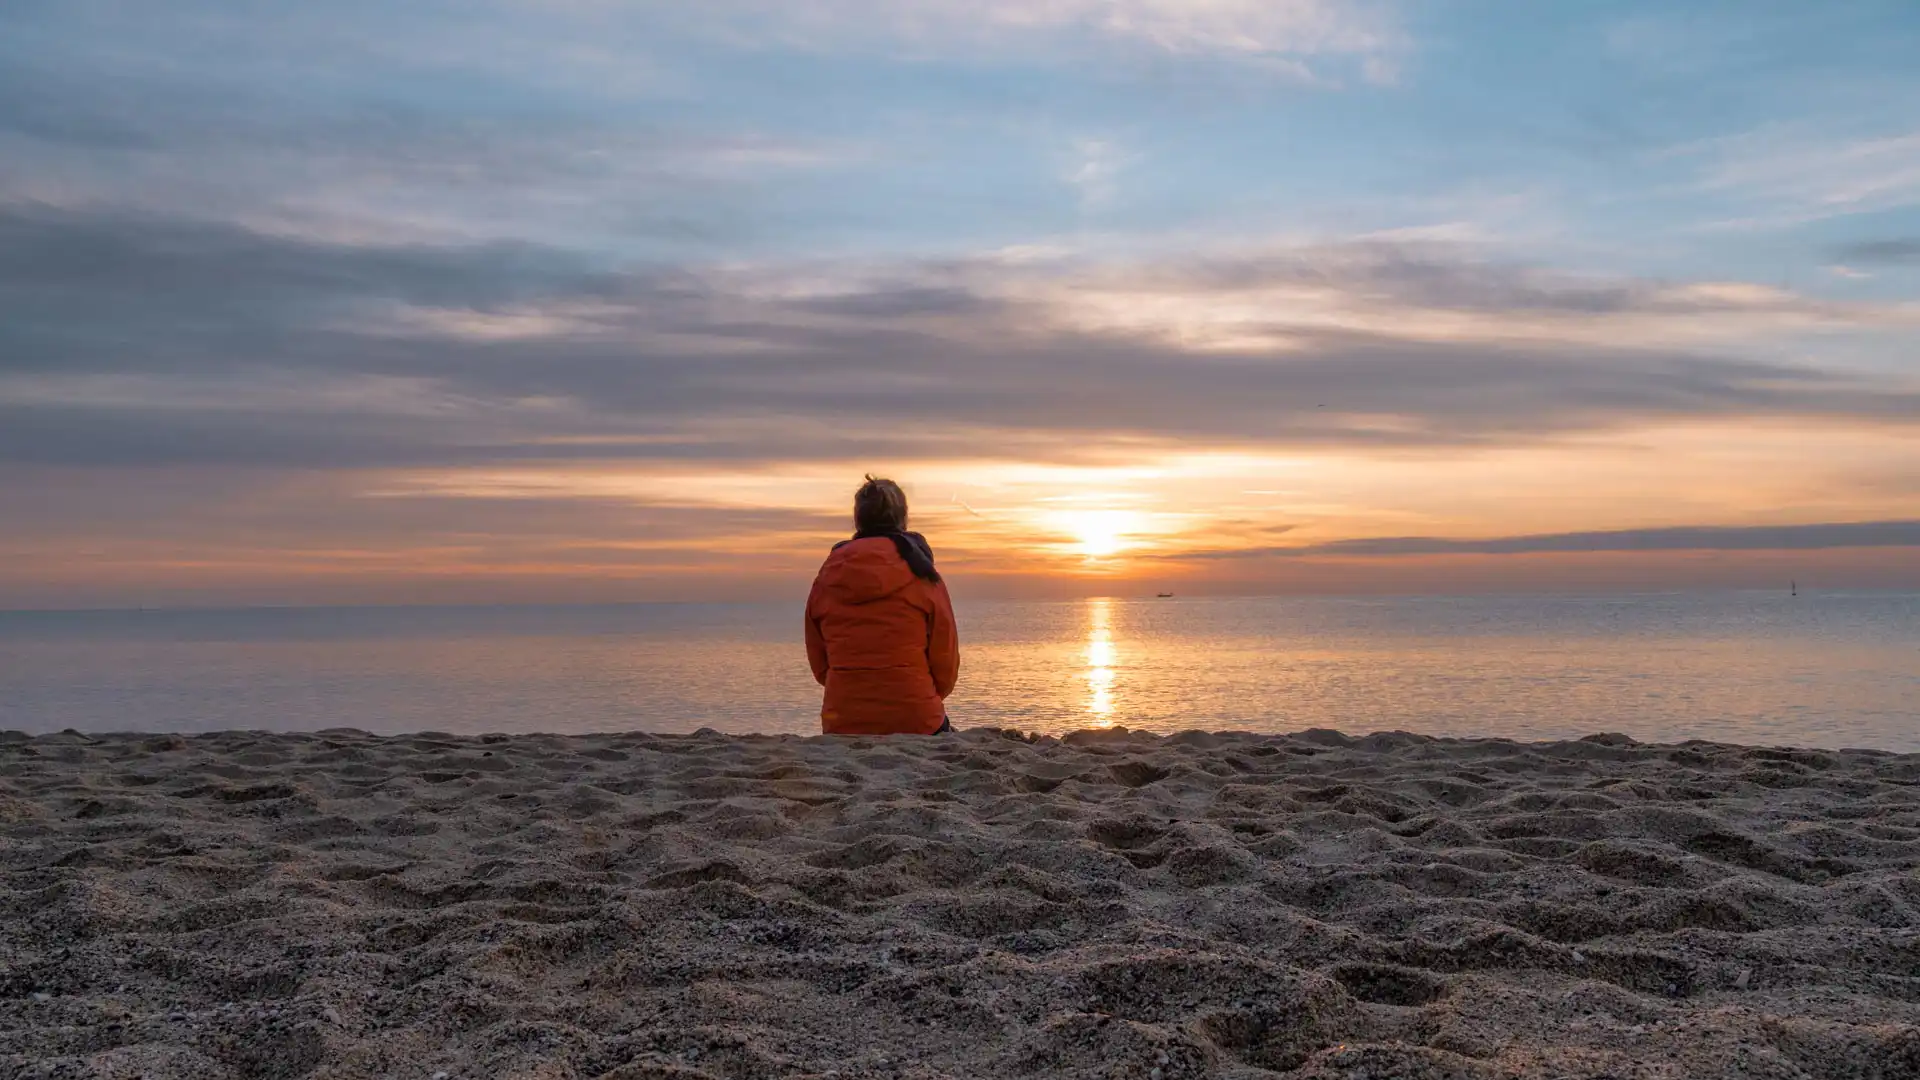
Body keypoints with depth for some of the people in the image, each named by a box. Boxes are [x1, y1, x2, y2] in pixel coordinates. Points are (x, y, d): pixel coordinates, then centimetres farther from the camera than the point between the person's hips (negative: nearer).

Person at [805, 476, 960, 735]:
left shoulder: (825, 579, 8)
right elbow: (946, 661, 3)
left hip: (841, 725, 3)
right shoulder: (922, 578, -1)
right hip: (916, 721, -3)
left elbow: (819, 665, 13)